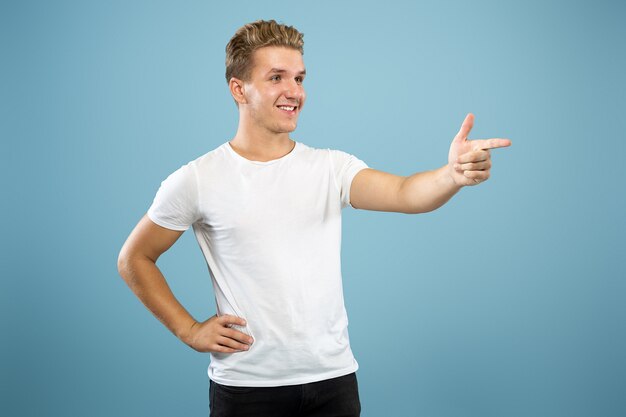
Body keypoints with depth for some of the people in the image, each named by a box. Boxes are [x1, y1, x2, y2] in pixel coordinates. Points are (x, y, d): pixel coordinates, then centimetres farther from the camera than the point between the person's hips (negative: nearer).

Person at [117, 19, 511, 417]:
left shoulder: (331, 168, -2)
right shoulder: (197, 181, -6)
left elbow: (404, 194, -20)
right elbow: (133, 259, 4)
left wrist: (453, 174, -41)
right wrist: (189, 329, -2)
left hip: (334, 380, 2)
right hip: (245, 385, -2)